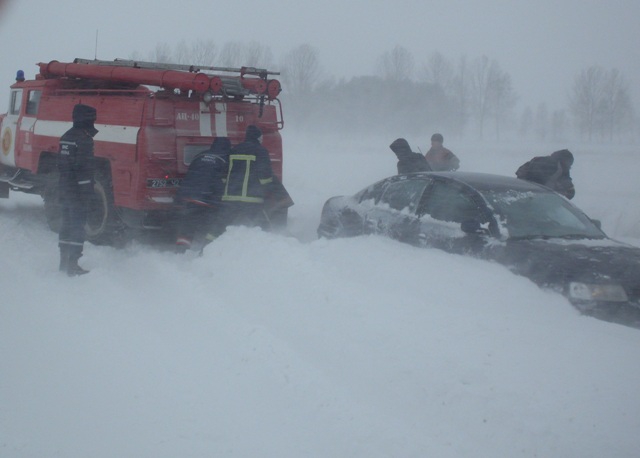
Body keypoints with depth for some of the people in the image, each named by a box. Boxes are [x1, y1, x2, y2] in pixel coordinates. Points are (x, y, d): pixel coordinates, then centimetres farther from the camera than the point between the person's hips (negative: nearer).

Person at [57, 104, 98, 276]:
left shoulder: (66, 137, 12)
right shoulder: (84, 138, -16)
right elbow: (85, 167, -20)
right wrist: (87, 192, -19)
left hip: (64, 188, 9)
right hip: (79, 189, -9)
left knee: (67, 224, 16)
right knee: (77, 226, -5)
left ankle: (64, 262, 23)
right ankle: (73, 264, -6)